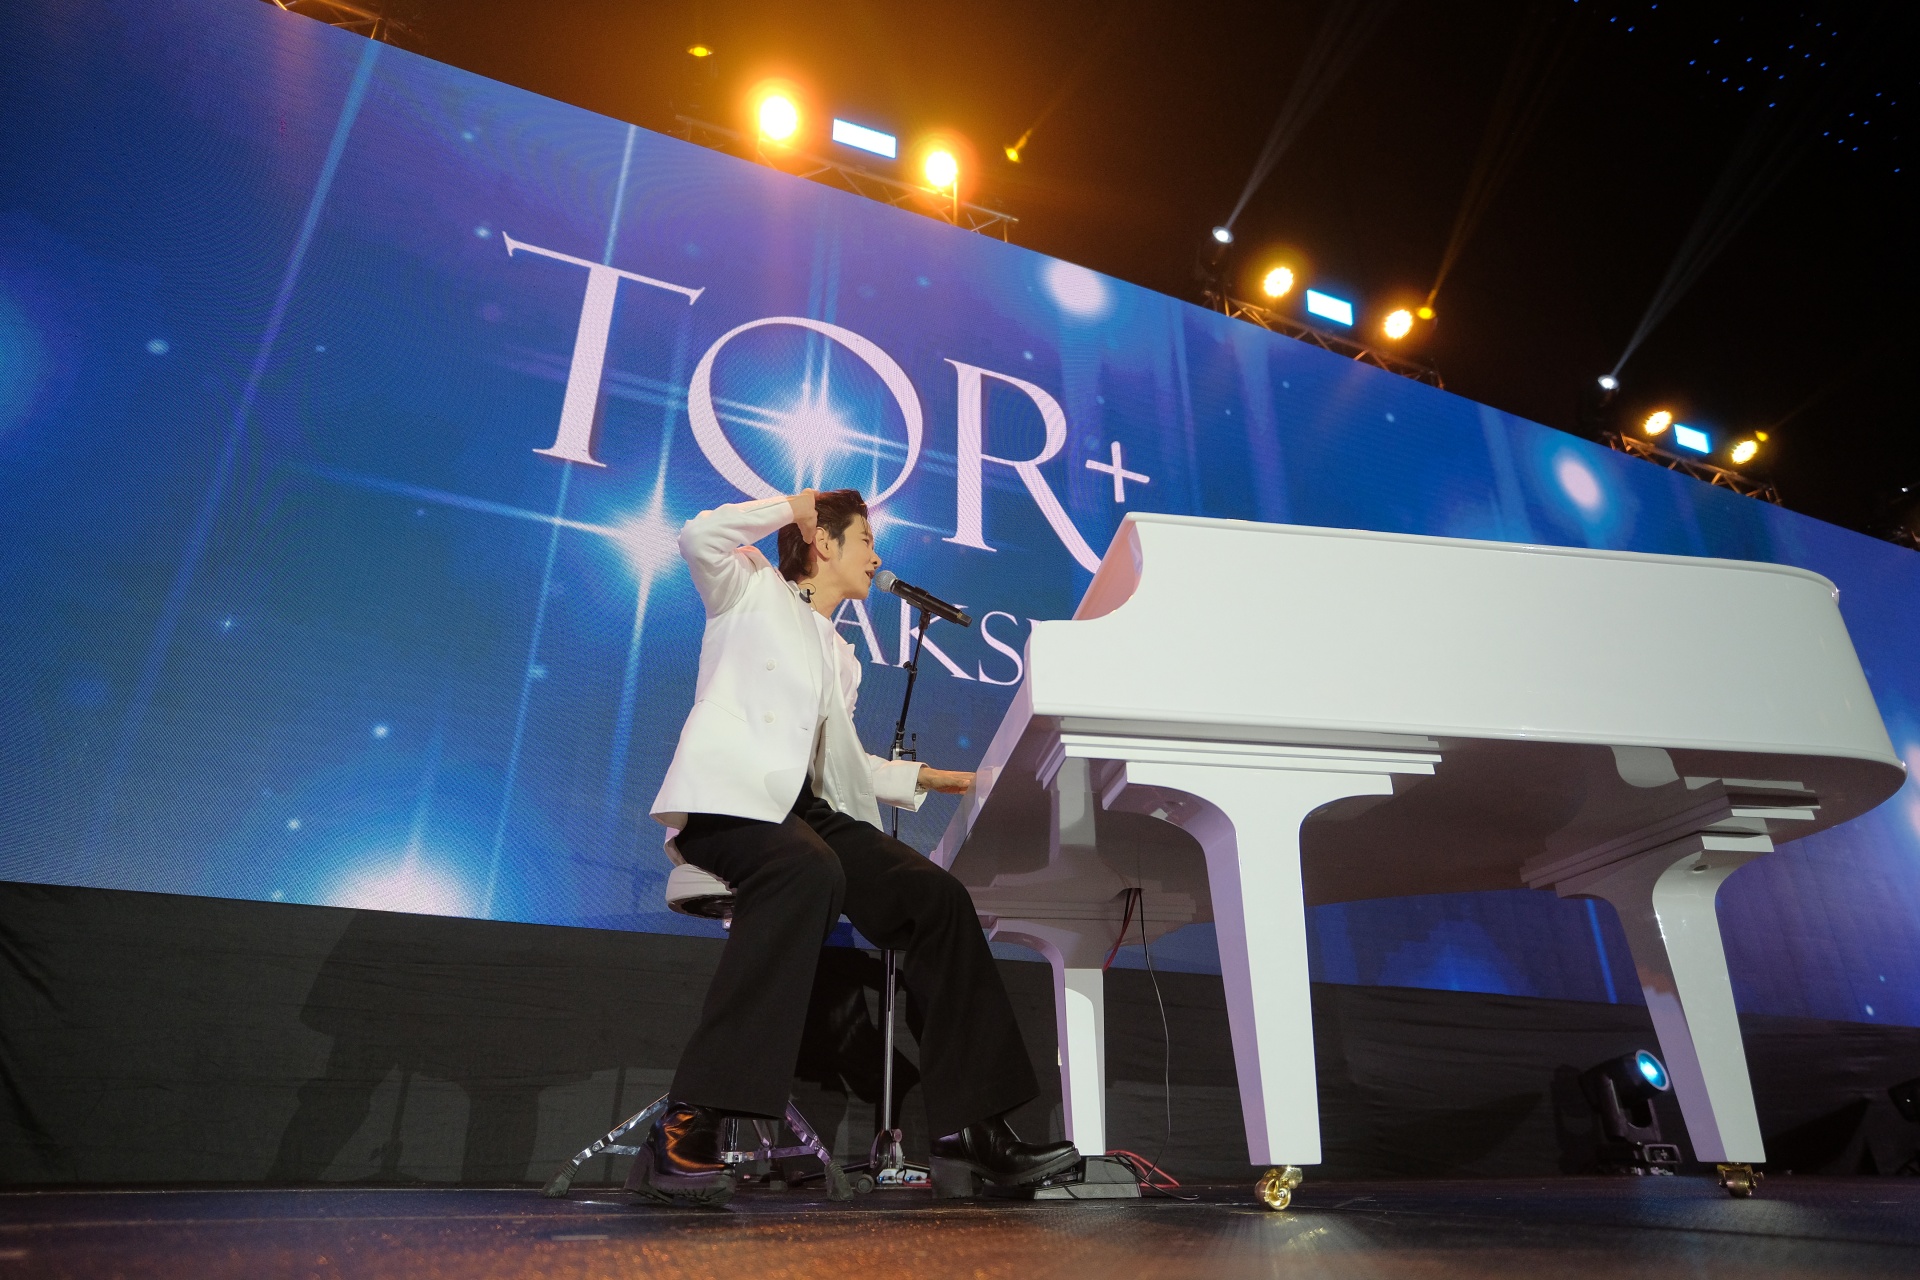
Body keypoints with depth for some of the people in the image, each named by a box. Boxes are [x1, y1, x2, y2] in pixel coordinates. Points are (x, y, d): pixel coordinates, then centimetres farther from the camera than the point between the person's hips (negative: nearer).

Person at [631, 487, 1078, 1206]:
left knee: (937, 895, -17)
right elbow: (700, 536, -6)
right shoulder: (754, 591, 15)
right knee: (809, 872, -40)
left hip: (808, 809, 7)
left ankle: (968, 1124, -15)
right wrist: (792, 505, 6)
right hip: (729, 796, -7)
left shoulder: (841, 657, 32)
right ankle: (689, 1125, -40)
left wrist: (937, 778, 28)